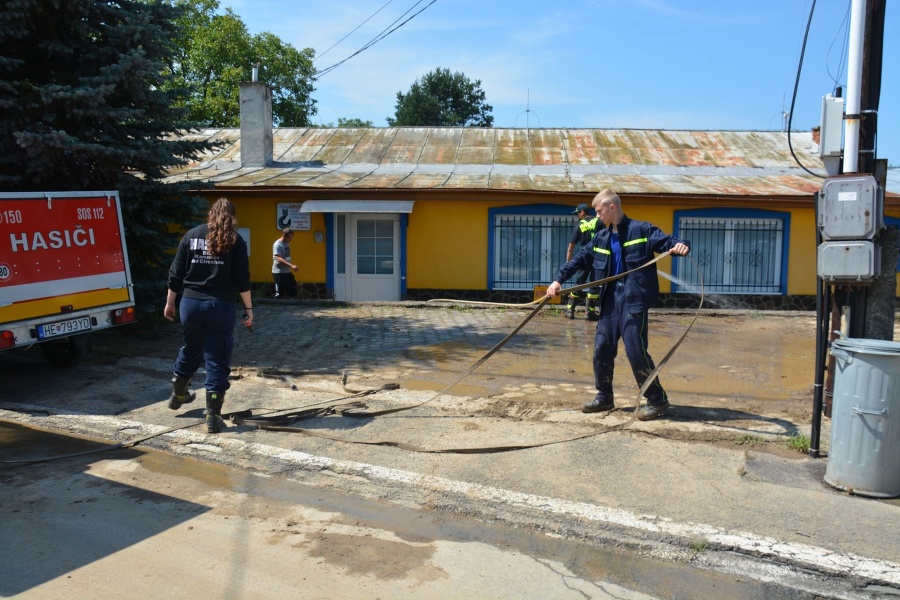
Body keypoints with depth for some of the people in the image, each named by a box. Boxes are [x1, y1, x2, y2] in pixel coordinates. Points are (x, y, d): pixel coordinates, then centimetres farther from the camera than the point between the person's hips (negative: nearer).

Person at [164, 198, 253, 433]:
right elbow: (242, 279, -6)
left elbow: (176, 273, 6)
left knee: (190, 350, 24)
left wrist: (170, 303, 14)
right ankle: (213, 417, 2)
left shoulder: (192, 235, 6)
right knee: (217, 360, 2)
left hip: (191, 302, 3)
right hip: (220, 305, -3)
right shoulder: (234, 240, -1)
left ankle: (178, 395, 45)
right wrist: (249, 308, 0)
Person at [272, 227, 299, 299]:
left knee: (293, 291, 11)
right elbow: (278, 258, -26)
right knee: (279, 294, -3)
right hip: (279, 272, -9)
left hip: (287, 272, 9)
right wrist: (291, 265, -34)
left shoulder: (287, 243, 10)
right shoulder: (277, 245, -15)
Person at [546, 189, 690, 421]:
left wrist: (681, 245, -33)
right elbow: (579, 260, 18)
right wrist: (559, 279, 13)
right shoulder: (601, 238, 13)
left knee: (635, 350, -8)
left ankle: (658, 400, 7)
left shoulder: (641, 230, -5)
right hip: (611, 298, 7)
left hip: (634, 298, -6)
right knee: (602, 349, 8)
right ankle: (604, 397, 24)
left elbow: (667, 241, -11)